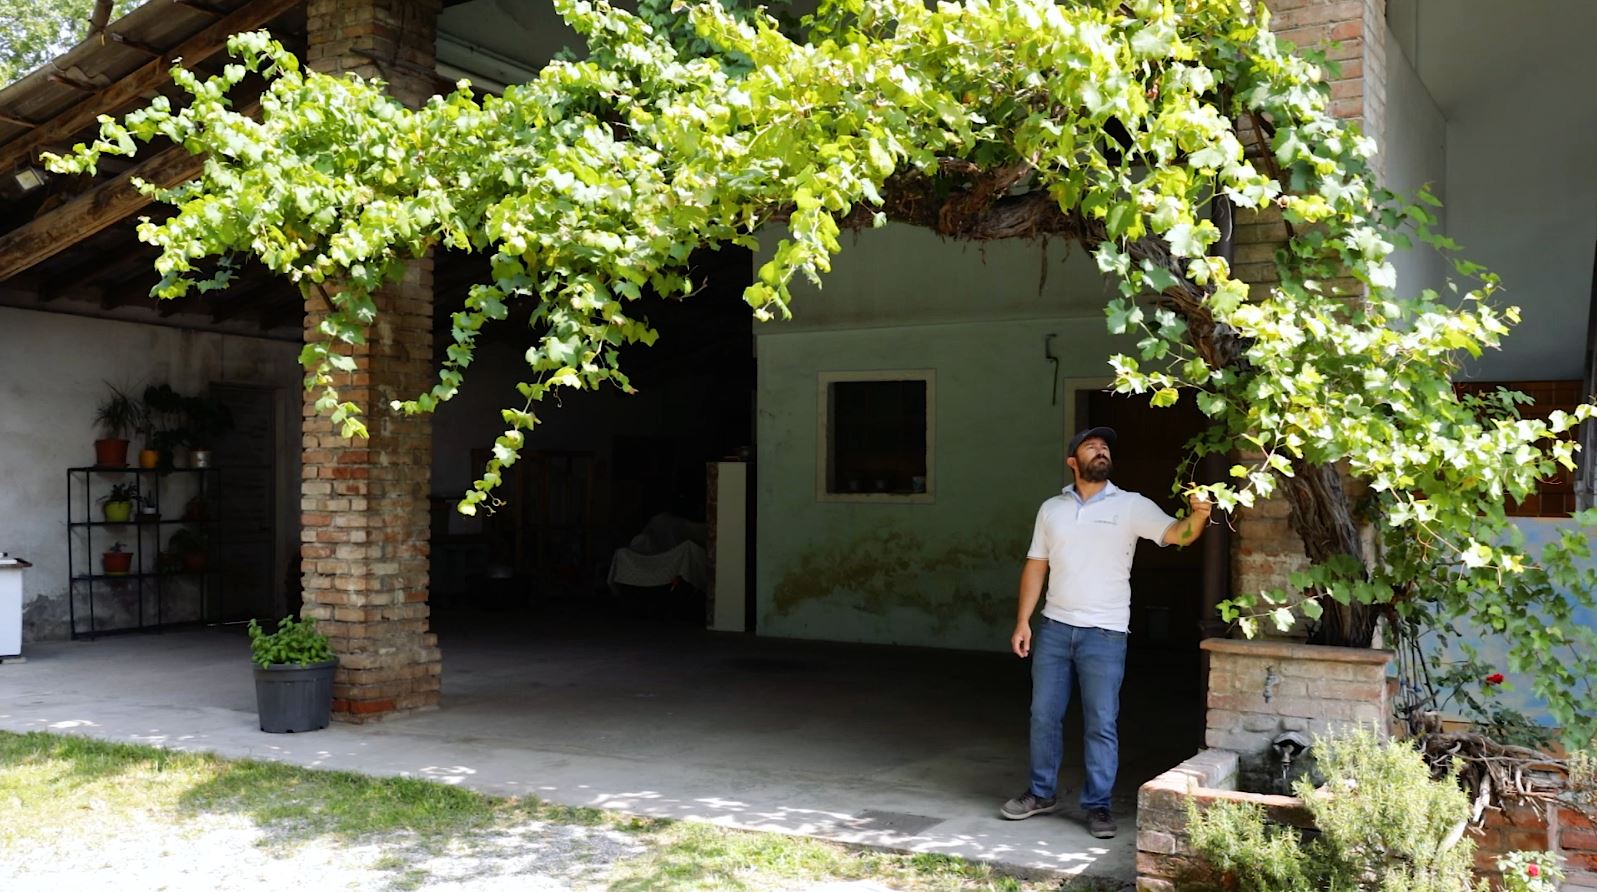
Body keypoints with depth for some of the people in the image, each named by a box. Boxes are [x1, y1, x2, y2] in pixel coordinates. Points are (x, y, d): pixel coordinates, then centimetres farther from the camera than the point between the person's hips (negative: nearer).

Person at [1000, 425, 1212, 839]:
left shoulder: (1132, 506, -2)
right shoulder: (1051, 509, 8)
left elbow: (1176, 534, -15)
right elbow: (1036, 566, 9)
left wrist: (1198, 515, -37)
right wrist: (1023, 621, 3)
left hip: (1104, 633, -3)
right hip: (1054, 628, 3)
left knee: (1101, 722, 0)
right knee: (1044, 715, 10)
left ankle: (1097, 805, 12)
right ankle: (1042, 792, 25)